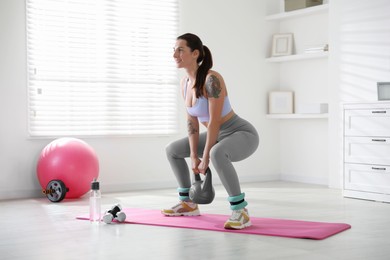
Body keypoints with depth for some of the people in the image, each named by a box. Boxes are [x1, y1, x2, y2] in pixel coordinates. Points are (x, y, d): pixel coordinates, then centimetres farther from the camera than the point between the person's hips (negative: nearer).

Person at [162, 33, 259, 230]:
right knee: (172, 150, 12)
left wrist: (206, 158, -21)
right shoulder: (185, 83, -1)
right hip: (220, 135, 9)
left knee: (217, 154, -41)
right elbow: (192, 121, 1)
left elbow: (214, 121, -26)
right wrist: (193, 156, -6)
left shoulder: (212, 79, -26)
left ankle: (240, 212, -28)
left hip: (243, 134, -9)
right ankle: (188, 203, 20)